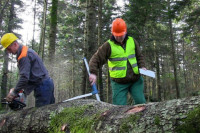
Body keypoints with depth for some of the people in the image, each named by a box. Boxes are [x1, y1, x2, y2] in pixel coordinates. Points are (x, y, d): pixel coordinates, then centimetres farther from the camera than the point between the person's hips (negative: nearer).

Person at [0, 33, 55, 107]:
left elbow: (24, 77, -21)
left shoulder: (24, 56, -15)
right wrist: (25, 92, 15)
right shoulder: (27, 51, 17)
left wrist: (14, 93, -12)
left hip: (42, 86, -10)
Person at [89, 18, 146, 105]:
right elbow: (96, 59, -9)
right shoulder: (108, 45, -7)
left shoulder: (132, 41, 6)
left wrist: (142, 66, 1)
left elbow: (139, 56, 19)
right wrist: (93, 73, -24)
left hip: (135, 80, 3)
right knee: (119, 106, -3)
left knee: (140, 101, 1)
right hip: (119, 82, -3)